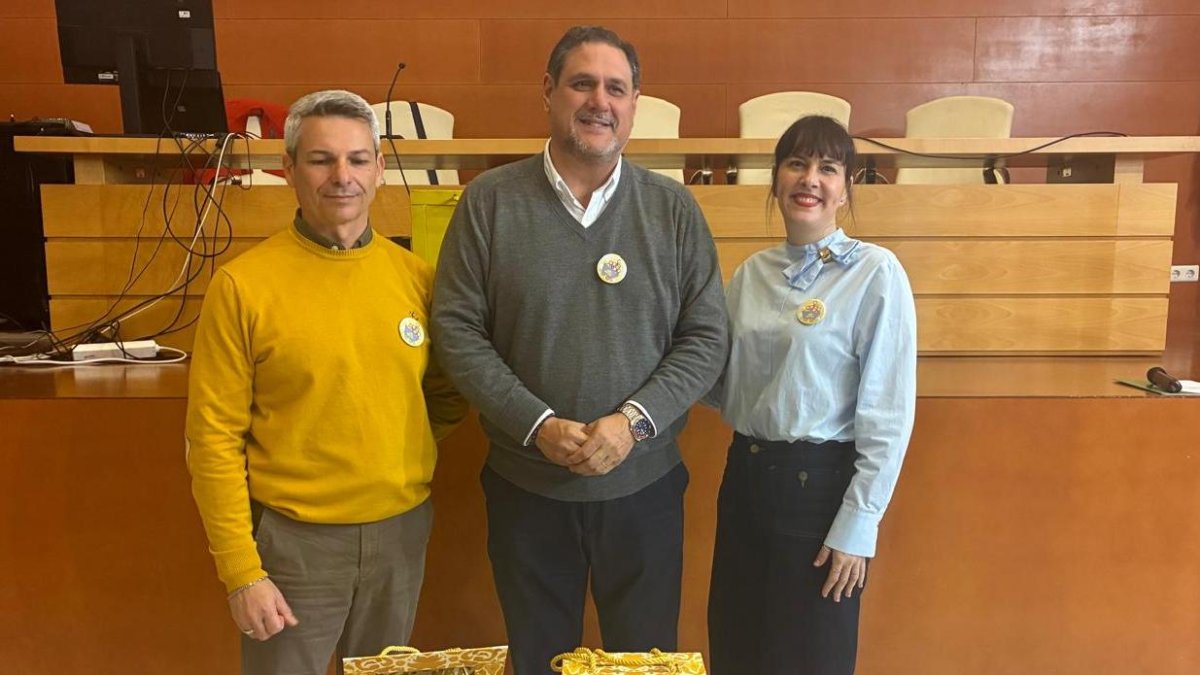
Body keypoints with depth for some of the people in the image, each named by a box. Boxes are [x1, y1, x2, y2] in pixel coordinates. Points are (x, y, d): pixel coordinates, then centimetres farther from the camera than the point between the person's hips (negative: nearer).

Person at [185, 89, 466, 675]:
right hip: (293, 538, -3)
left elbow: (445, 395, 11)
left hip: (402, 531, 4)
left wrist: (403, 447, -7)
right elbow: (215, 438, -9)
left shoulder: (416, 276, -1)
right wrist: (241, 571, -10)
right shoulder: (243, 285, -11)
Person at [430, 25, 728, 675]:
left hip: (645, 485, 1)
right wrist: (537, 425, -15)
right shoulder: (490, 200, -4)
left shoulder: (674, 208, -1)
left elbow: (706, 337, -2)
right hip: (525, 488, 0)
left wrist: (634, 421, -15)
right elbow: (456, 328, -6)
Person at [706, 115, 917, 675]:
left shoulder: (875, 272, -11)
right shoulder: (751, 274, 5)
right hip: (746, 479, 5)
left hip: (821, 483, -5)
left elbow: (888, 415, -12)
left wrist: (857, 526, -13)